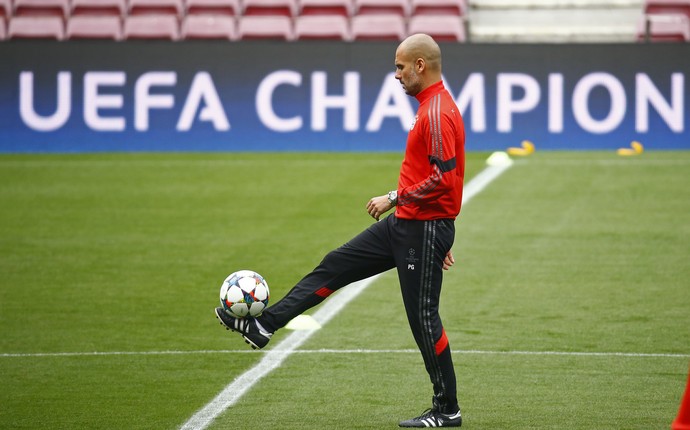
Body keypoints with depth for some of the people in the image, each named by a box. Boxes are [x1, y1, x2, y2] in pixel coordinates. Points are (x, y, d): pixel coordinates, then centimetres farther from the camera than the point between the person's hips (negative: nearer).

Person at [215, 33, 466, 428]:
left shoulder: (438, 113, -19)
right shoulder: (431, 106, 14)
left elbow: (444, 177, -27)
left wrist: (394, 198, -18)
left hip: (424, 231, -10)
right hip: (405, 225, 10)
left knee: (423, 317, -4)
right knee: (335, 267, 12)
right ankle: (264, 324, 17)